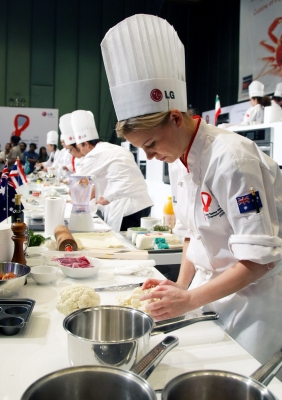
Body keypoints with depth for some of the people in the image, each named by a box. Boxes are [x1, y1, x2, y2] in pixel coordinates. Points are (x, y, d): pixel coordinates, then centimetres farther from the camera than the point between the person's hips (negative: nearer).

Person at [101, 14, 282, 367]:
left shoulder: (231, 159, -25)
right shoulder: (178, 161, 0)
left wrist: (189, 299, -23)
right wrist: (181, 286, -2)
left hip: (253, 295, -7)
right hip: (210, 291, 7)